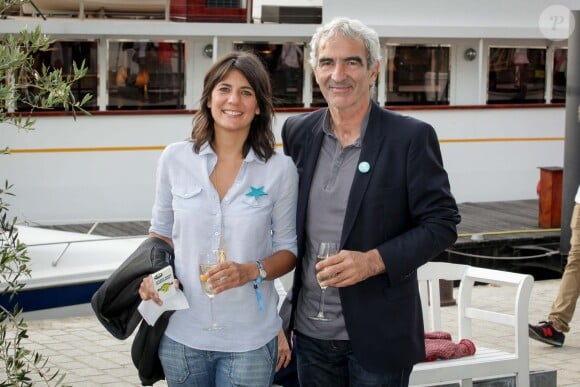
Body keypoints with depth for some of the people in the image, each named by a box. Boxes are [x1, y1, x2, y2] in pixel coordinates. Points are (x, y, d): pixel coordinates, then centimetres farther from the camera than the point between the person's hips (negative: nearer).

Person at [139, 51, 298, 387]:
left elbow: (288, 249, 2)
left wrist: (252, 271, -17)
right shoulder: (175, 159, -2)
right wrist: (152, 273, -7)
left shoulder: (280, 169, -5)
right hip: (182, 334, 2)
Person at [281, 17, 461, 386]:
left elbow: (442, 222, -8)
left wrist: (374, 261, -21)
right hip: (311, 331, 4)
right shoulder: (298, 132, 4)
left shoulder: (411, 137, -9)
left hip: (379, 334, -4)